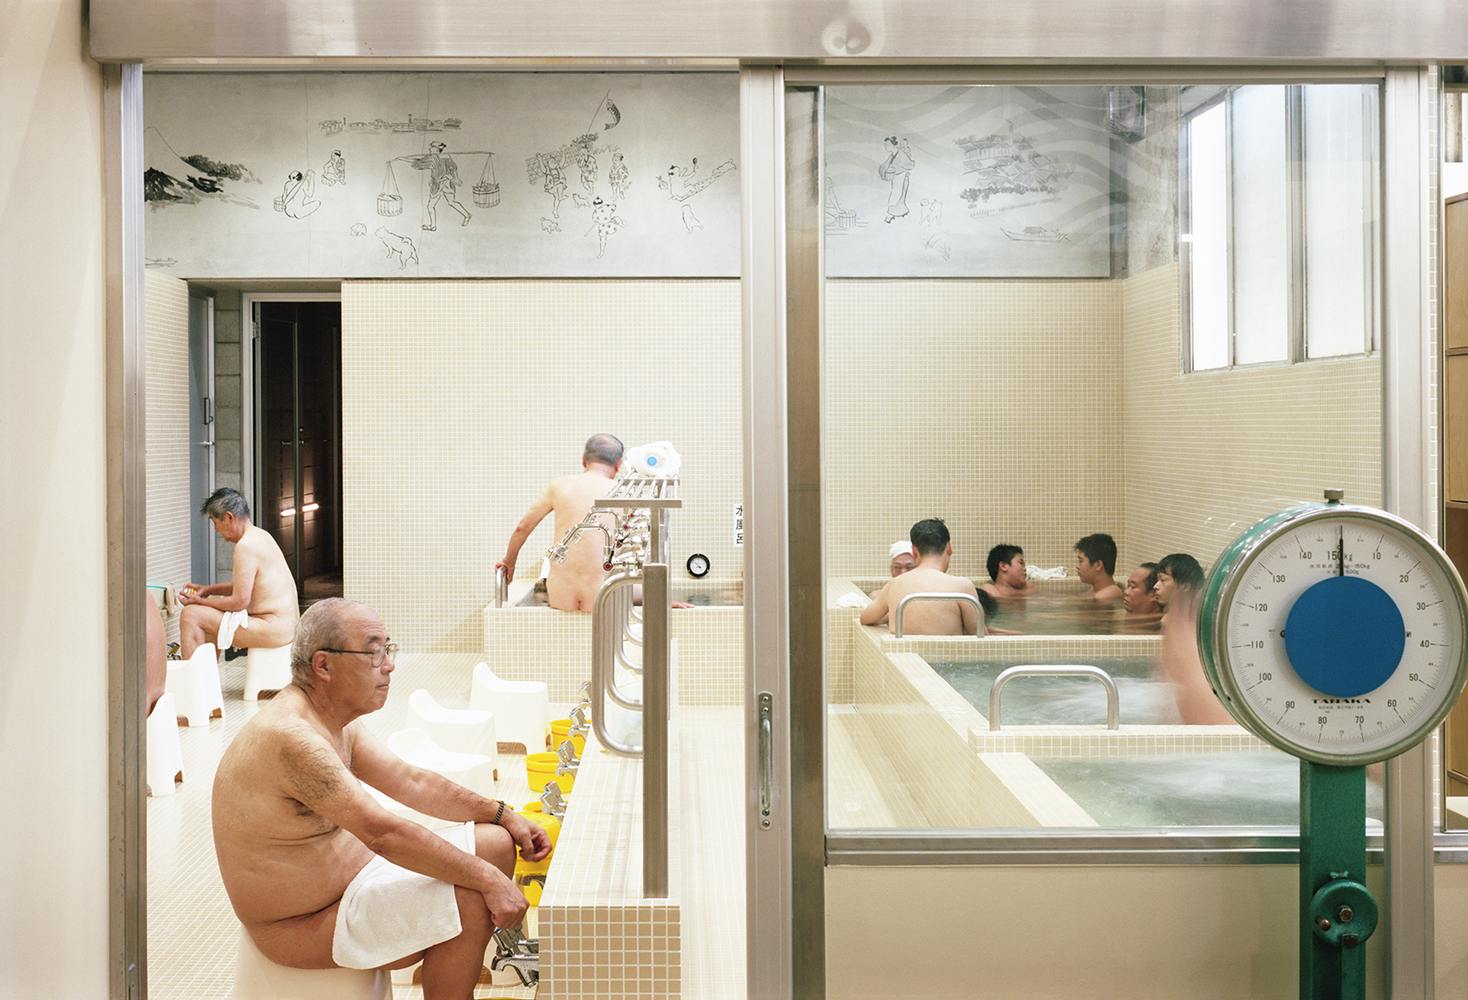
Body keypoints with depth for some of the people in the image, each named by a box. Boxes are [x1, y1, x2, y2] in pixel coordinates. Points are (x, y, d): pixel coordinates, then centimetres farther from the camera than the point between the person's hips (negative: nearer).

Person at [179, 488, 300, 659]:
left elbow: (239, 601, -19)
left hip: (272, 628, -11)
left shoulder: (245, 546, -18)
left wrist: (199, 601, -7)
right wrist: (209, 589, 16)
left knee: (191, 615, -10)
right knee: (209, 619, 29)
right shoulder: (260, 535, 14)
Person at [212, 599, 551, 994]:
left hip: (350, 868, 10)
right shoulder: (291, 738, -30)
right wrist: (486, 878, -28)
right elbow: (383, 833, -32)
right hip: (305, 923, -10)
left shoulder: (337, 721, 3)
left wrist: (502, 814, 1)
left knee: (497, 844, 6)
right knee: (470, 901, -23)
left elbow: (410, 781, 8)